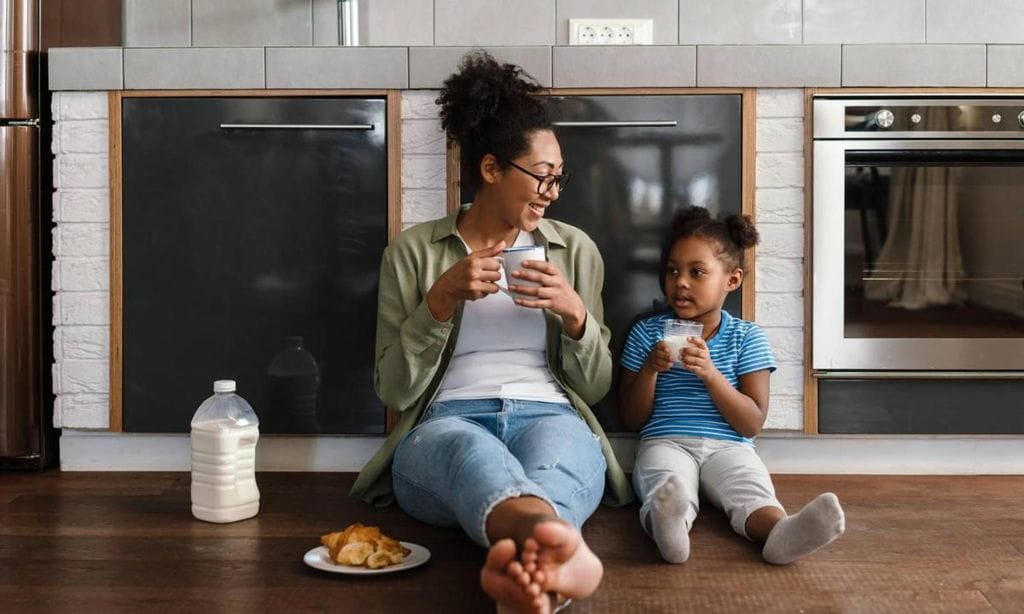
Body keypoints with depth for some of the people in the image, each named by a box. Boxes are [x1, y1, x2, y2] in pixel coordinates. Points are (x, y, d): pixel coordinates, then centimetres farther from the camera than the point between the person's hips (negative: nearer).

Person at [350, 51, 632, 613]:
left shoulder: (575, 250, 16)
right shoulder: (412, 251, 10)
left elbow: (594, 385, 16)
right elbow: (394, 389, 5)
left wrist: (574, 313, -4)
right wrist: (441, 301, -9)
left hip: (550, 417, 2)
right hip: (446, 424, -1)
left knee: (555, 456, -38)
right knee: (472, 452, -41)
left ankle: (525, 560, -72)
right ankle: (560, 549, -73)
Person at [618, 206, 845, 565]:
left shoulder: (747, 337, 8)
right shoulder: (646, 333, 11)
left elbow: (752, 423, 0)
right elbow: (632, 419, 9)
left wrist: (711, 375, -15)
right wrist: (649, 370, -10)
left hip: (727, 446, 1)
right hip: (665, 442, -1)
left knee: (752, 490, -34)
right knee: (667, 486, -37)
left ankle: (780, 532, -63)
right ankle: (669, 525, -68)